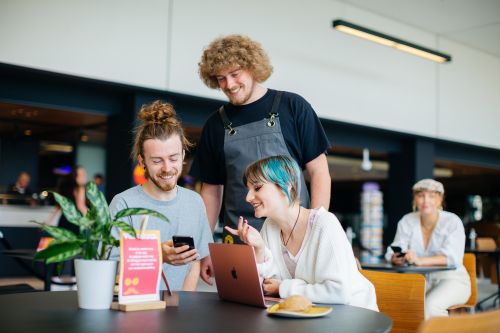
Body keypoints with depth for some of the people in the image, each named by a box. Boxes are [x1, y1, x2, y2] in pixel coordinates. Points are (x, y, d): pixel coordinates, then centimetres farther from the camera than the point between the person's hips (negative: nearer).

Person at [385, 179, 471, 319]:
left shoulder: (452, 222, -9)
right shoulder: (407, 221, 2)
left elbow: (452, 257, -22)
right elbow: (394, 251, -4)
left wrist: (420, 260, -39)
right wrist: (396, 258, -31)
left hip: (451, 279, -3)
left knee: (431, 305, -33)